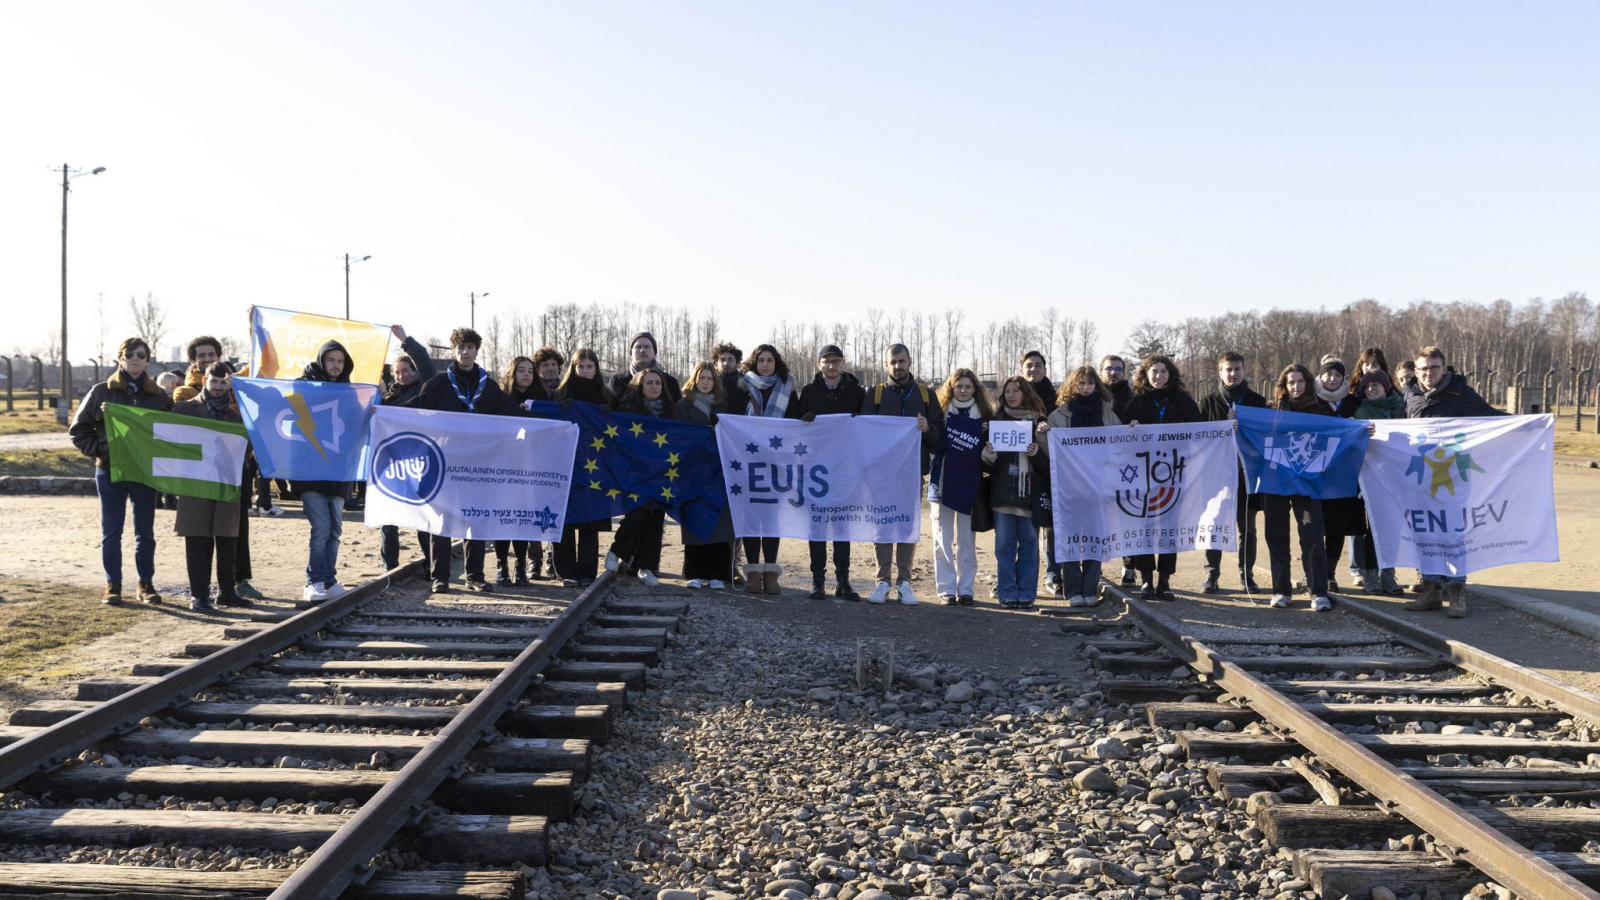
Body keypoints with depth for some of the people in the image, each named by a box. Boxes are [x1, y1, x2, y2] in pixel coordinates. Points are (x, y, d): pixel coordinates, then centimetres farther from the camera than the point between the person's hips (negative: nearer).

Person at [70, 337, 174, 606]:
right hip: (110, 472, -1)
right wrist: (98, 449, -8)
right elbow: (78, 429, 5)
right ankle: (112, 585, 10)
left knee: (145, 532, 7)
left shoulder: (159, 396, 5)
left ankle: (146, 584, 16)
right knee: (111, 532, 3)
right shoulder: (102, 392, 1)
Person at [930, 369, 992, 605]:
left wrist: (989, 455, -7)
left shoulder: (984, 417, 6)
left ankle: (965, 589, 14)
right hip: (943, 485, -1)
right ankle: (946, 589, 7)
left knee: (967, 541, 7)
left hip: (969, 486, 1)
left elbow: (989, 453, 11)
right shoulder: (941, 413, 2)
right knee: (943, 541, 2)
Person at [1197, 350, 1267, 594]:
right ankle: (1212, 574, 10)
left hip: (1247, 473, 1)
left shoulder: (1257, 402, 8)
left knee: (1247, 527, 6)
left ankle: (1247, 574, 15)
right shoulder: (1208, 401, 6)